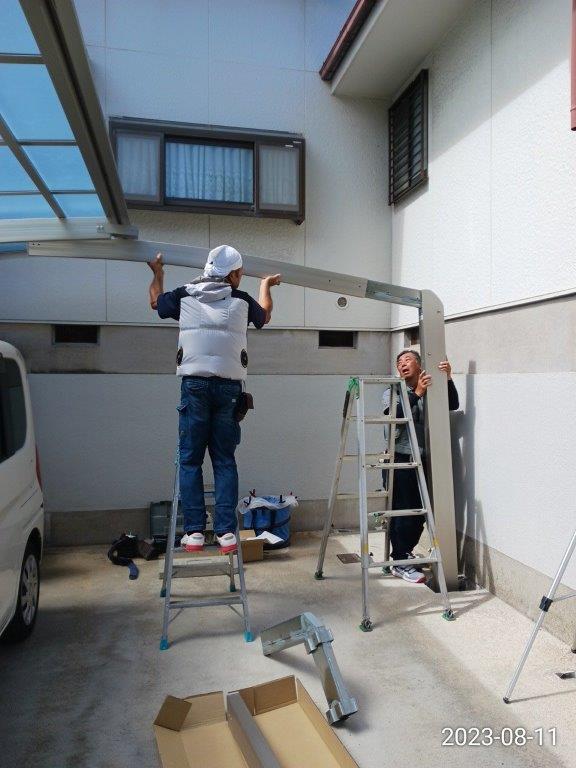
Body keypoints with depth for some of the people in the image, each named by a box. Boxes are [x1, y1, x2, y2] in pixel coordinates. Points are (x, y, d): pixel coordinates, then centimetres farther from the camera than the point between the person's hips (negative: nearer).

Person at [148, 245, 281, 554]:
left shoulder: (184, 295, 9)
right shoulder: (242, 301, 8)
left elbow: (156, 302, 30)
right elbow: (265, 315, 31)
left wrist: (157, 272, 49)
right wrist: (266, 285, 50)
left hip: (195, 384, 0)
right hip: (229, 386, 0)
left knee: (190, 460, 7)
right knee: (224, 460, 7)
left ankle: (194, 531, 6)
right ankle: (226, 531, 5)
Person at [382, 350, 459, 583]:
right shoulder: (392, 393, 1)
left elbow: (453, 405, -3)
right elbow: (395, 417, -17)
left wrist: (448, 379, -15)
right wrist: (417, 394, -22)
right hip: (398, 460, -4)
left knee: (420, 512, 11)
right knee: (402, 511, -3)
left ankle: (404, 555, 29)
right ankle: (401, 564, 10)